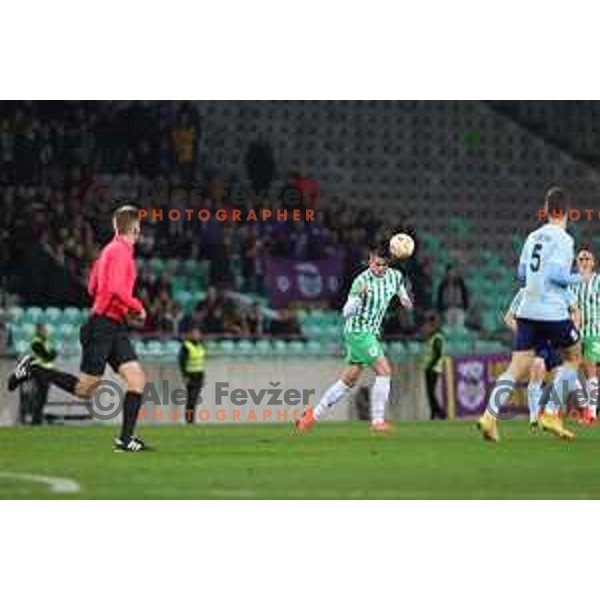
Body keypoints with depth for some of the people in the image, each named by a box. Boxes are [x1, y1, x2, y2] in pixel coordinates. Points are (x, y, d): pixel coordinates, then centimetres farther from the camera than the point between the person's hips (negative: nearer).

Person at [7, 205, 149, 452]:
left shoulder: (110, 249, 15)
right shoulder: (121, 250, -13)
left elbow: (93, 288, 22)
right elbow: (116, 289, -25)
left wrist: (126, 310, 18)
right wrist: (138, 308, -12)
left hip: (115, 328, 9)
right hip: (103, 326, -9)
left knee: (137, 378, -4)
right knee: (85, 389, -4)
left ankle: (126, 439, -6)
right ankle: (31, 370, 8)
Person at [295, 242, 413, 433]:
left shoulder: (395, 276, 2)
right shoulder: (362, 281, -18)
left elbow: (400, 289, 26)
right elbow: (346, 312, -21)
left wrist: (405, 301, 3)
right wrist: (359, 296, -39)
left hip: (371, 333, 8)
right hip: (358, 331, -8)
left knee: (348, 380, 12)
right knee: (384, 370, -17)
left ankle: (313, 414, 21)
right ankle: (377, 421, -12)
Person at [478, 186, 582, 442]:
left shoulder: (533, 237, 13)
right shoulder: (563, 239, -8)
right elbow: (556, 274, -18)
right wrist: (578, 279, -1)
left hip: (527, 311, 6)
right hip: (553, 312, -6)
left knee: (517, 369, 2)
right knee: (573, 357, 15)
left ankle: (490, 414, -18)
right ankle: (551, 414, 6)